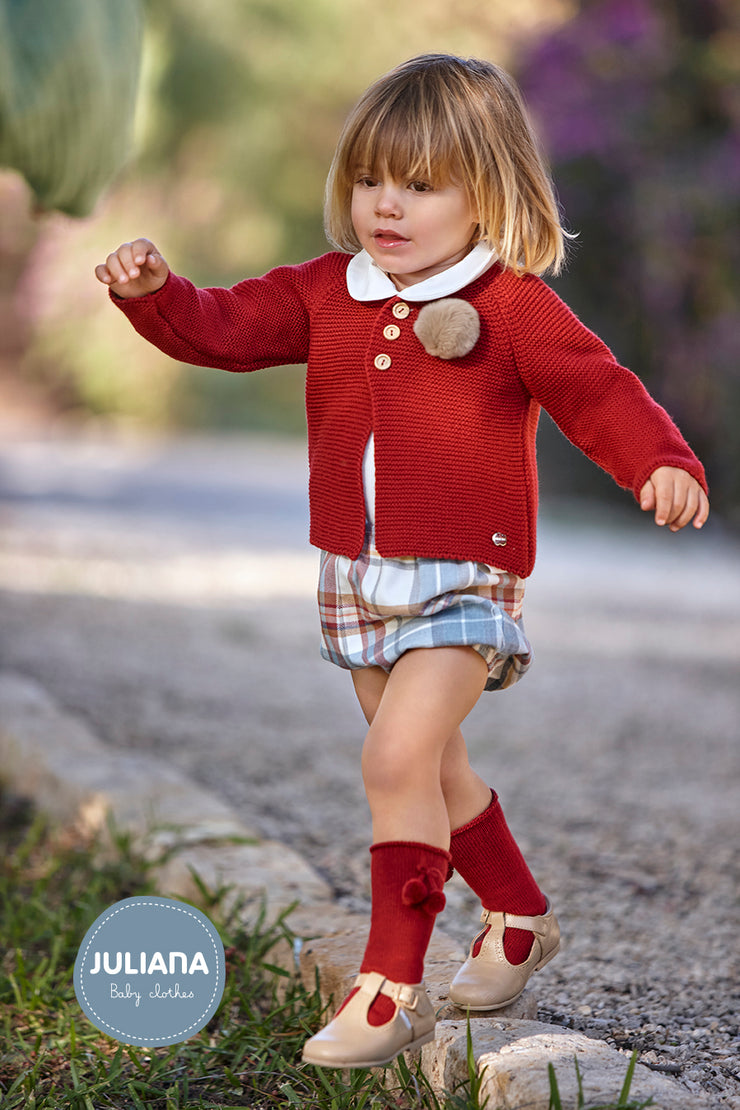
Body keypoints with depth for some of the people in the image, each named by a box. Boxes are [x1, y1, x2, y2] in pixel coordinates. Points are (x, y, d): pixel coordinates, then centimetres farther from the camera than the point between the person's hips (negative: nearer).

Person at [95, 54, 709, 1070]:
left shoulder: (514, 308, -9)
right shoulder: (326, 293, 6)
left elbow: (600, 393, -14)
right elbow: (226, 328, 3)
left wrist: (663, 464, -31)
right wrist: (154, 291, -15)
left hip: (465, 578, -6)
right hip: (358, 576, 6)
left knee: (397, 759, -20)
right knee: (434, 771, 18)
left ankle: (392, 988, -13)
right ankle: (520, 920, 41)